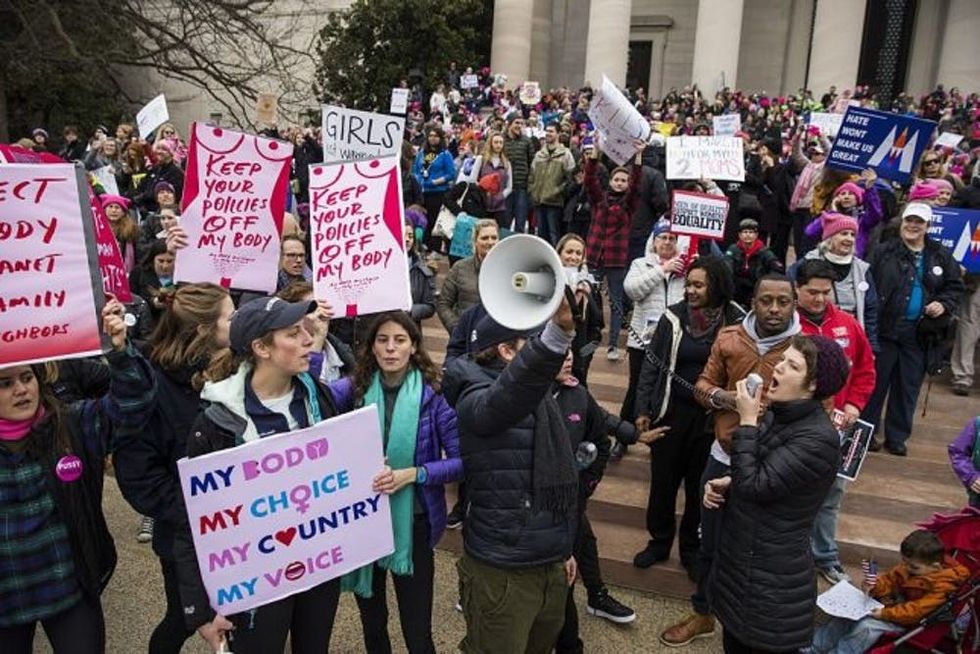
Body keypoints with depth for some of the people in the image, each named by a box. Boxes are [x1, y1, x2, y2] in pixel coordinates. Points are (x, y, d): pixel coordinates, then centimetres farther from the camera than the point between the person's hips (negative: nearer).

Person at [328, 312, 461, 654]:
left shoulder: (434, 394, -10)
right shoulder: (356, 388, -4)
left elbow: (461, 460, -9)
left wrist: (413, 474, -20)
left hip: (412, 522, -3)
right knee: (371, 623, 23)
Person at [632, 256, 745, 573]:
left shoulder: (736, 323, -9)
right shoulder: (673, 317, -5)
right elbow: (651, 363, 1)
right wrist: (643, 409, 0)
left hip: (711, 419, -1)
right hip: (671, 413, 1)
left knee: (699, 486, 13)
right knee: (663, 481, 13)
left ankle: (692, 550, 33)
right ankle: (659, 542, 34)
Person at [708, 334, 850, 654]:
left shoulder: (818, 438, -25)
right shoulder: (775, 414, 2)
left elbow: (755, 484, -27)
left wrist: (747, 422, -23)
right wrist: (726, 484, -2)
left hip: (771, 578, -8)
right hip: (739, 556, 8)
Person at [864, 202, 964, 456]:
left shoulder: (942, 257, 7)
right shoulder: (884, 252, -3)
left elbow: (955, 287, 15)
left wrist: (943, 304, -5)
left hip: (919, 335, 3)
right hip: (885, 330, -3)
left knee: (908, 387, 10)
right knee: (875, 382, 5)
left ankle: (896, 437, 22)